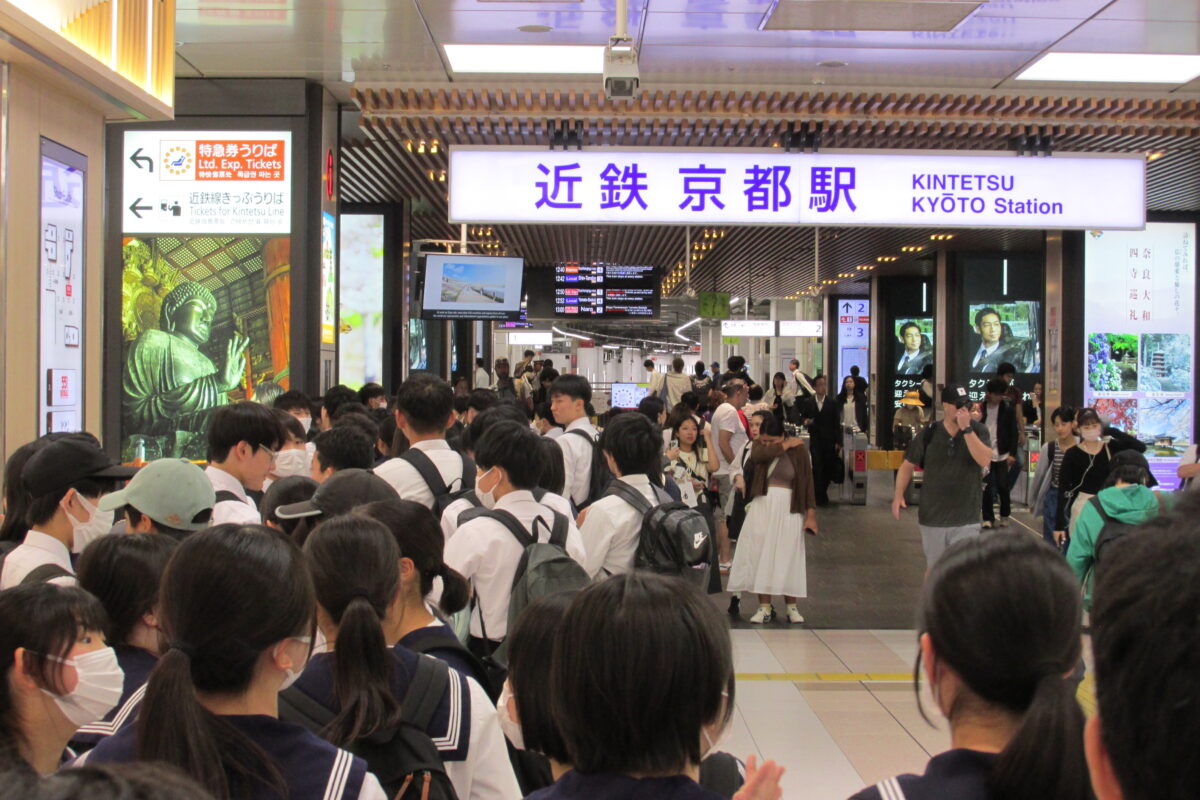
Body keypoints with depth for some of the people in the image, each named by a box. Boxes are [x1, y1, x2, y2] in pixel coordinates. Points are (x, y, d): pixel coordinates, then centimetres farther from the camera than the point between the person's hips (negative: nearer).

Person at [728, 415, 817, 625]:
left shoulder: (798, 449, -1)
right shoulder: (759, 445, 6)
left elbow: (807, 481, -2)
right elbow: (758, 455, -19)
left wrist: (811, 513, -7)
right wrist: (784, 446, -10)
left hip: (788, 509, -2)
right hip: (761, 507, 2)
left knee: (788, 556, 0)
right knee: (761, 555, -1)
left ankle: (792, 607, 9)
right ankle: (764, 607, 3)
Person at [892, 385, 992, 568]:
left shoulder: (977, 430, -3)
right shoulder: (929, 433, -1)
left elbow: (985, 460, -19)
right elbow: (908, 465, 6)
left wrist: (966, 429, -23)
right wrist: (898, 496, -6)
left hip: (966, 520, -2)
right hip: (932, 518, 2)